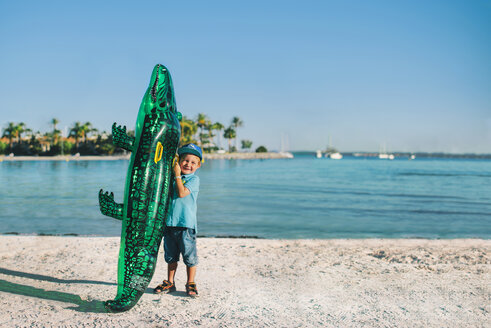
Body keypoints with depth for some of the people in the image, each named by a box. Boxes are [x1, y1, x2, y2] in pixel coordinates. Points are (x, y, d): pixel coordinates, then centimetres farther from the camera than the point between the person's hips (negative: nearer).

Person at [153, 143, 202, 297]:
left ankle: (191, 284, 17)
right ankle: (170, 283, 29)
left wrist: (177, 175, -13)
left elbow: (182, 193, -18)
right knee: (171, 256, 16)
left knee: (190, 257, 3)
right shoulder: (172, 177, 13)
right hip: (170, 222, 5)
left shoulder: (194, 179, -5)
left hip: (187, 224, -5)